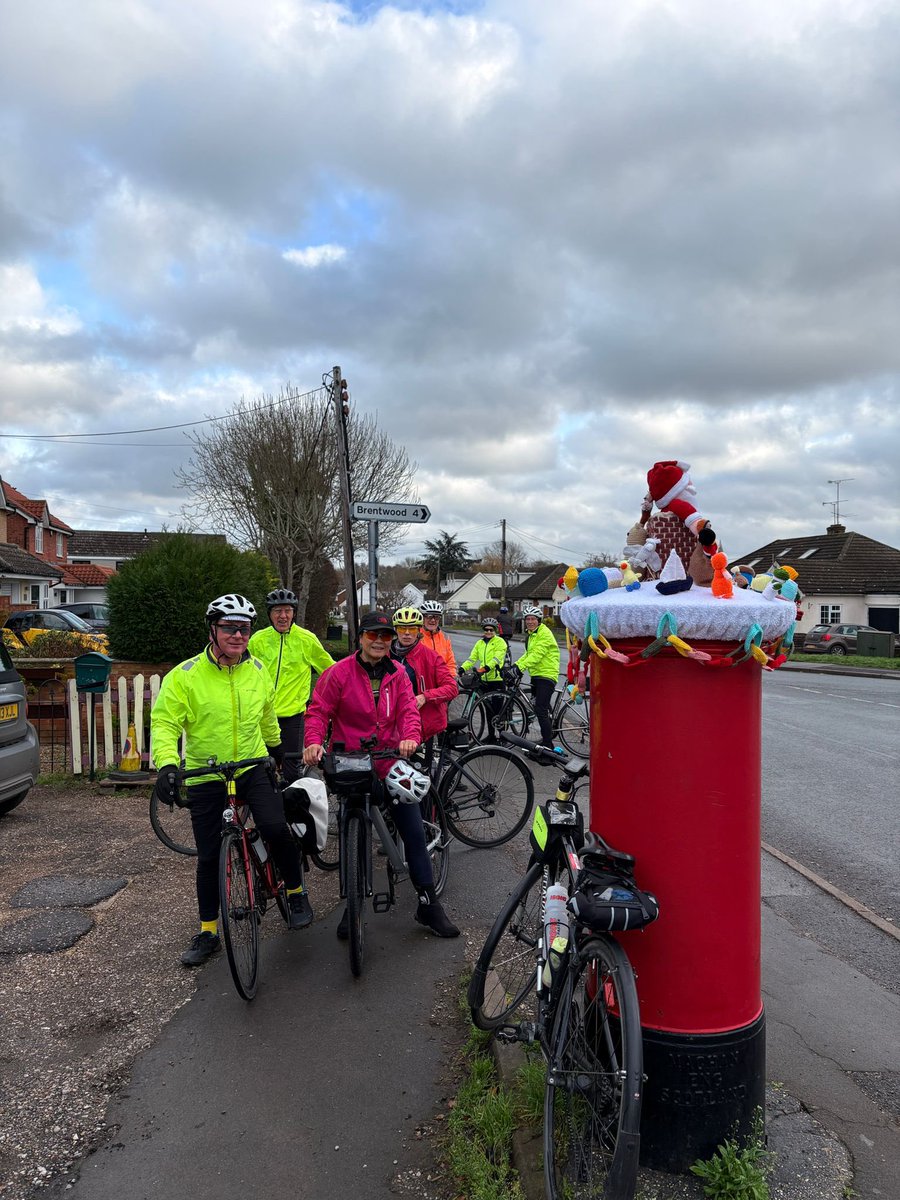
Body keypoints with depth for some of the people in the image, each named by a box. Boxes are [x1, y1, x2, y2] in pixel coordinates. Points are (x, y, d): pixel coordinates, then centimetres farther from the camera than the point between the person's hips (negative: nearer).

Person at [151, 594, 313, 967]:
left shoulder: (257, 670, 0)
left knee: (275, 829, -20)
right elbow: (164, 722, -14)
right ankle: (208, 932, 26)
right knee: (209, 857, 7)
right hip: (205, 778, -1)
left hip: (253, 768, 1)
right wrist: (167, 764, -30)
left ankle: (296, 892, 7)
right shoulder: (186, 675, -13)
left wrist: (276, 747, 31)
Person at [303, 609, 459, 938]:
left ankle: (428, 904, 16)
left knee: (414, 832, 2)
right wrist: (313, 742, -23)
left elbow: (408, 710, -3)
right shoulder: (339, 673, -6)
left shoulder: (397, 674, 3)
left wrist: (410, 737, -23)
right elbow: (318, 711, -6)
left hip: (390, 763, 2)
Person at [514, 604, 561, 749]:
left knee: (541, 710, -15)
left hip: (546, 675, -10)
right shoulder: (531, 634, 17)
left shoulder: (545, 633, -14)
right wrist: (515, 665, 5)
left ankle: (548, 745, -11)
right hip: (536, 675, 10)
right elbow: (529, 654, 19)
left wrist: (520, 667, -31)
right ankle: (547, 738, 33)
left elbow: (537, 655, -24)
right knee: (541, 709, 19)